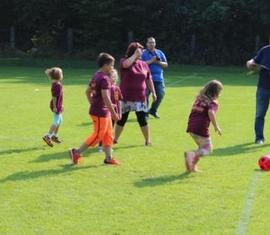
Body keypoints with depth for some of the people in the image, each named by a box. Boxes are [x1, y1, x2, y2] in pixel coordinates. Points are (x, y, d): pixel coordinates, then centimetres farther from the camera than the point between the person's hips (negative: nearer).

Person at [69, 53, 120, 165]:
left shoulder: (96, 76, 10)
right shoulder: (104, 78, -19)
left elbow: (88, 91, 18)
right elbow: (105, 97, -25)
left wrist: (93, 104, 21)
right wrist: (113, 113, -21)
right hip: (100, 112, -10)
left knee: (108, 135, 14)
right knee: (97, 136, -1)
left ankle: (108, 158, 18)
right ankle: (76, 152, 5)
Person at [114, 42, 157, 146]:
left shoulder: (144, 64, 6)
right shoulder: (124, 61, -4)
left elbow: (149, 79, 14)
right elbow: (126, 64, -31)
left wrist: (153, 92, 10)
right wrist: (135, 55, -21)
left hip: (140, 97, 2)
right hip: (126, 97, -2)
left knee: (143, 119, -2)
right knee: (122, 119, 6)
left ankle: (148, 140, 11)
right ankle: (115, 139, 22)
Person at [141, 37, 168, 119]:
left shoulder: (160, 53, 14)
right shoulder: (143, 53, 2)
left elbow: (166, 64, 14)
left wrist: (159, 62, -6)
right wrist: (151, 61, -16)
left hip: (159, 78, 4)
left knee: (160, 95, 0)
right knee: (145, 95, -6)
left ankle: (153, 110, 21)